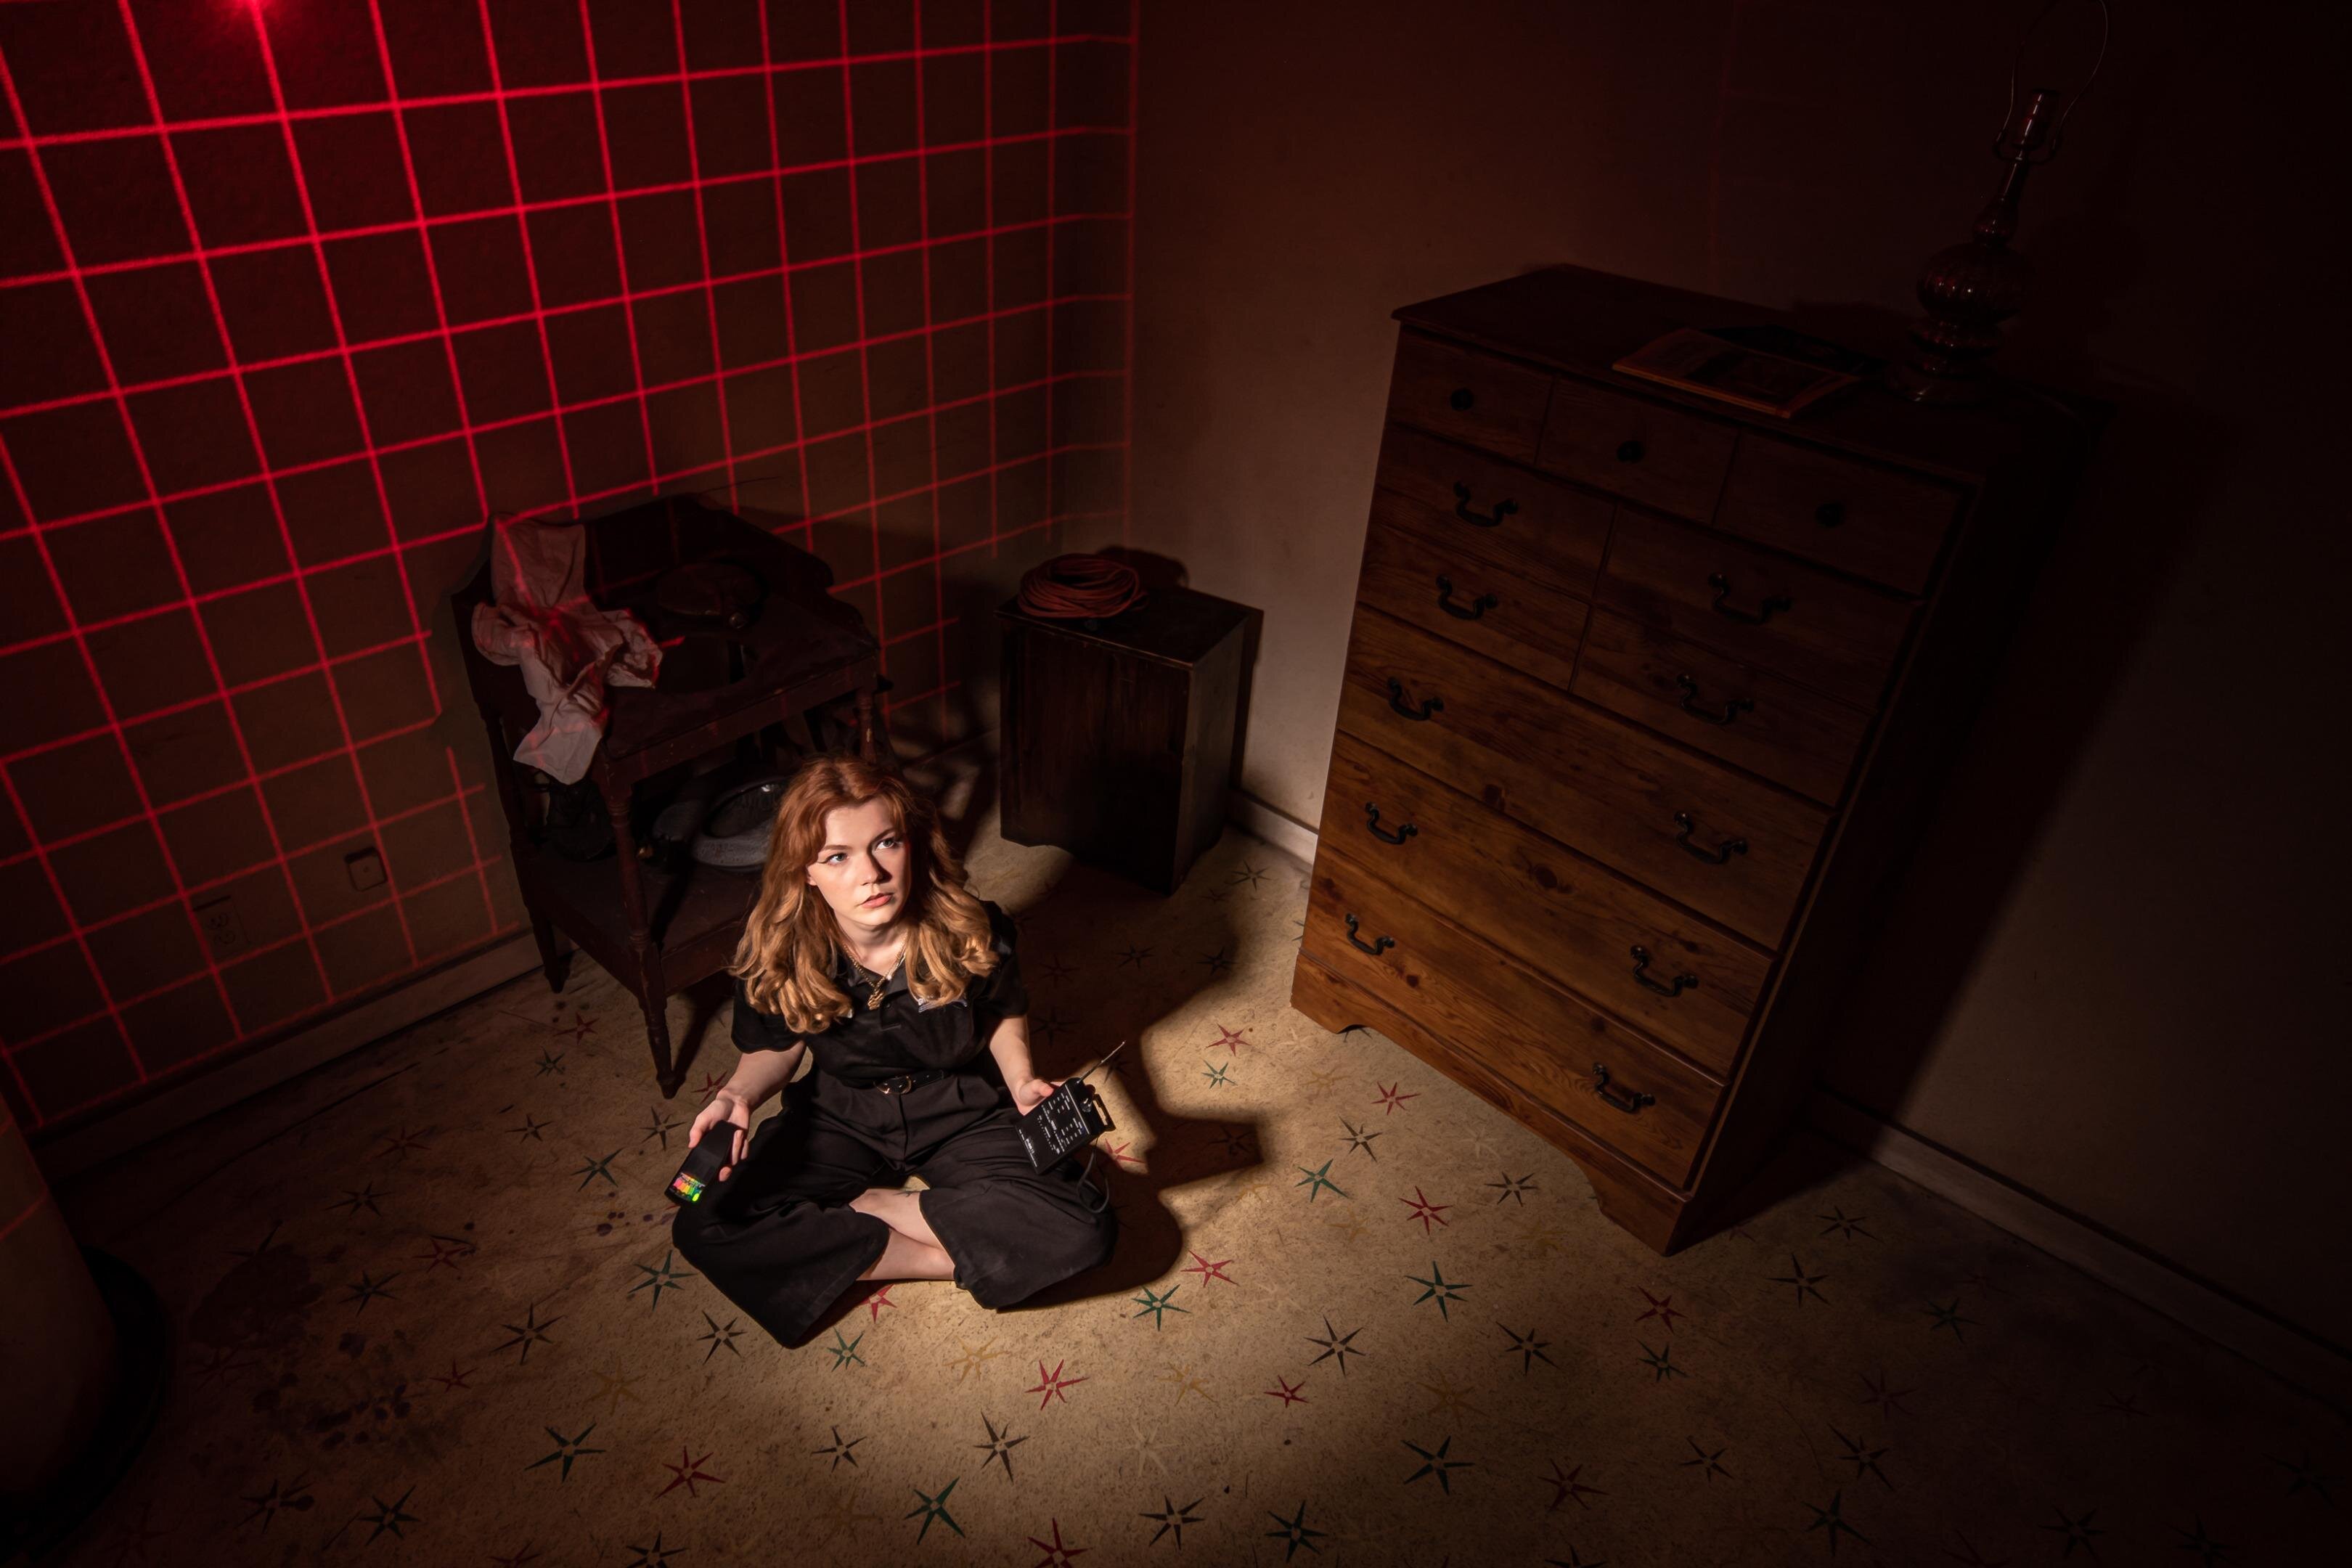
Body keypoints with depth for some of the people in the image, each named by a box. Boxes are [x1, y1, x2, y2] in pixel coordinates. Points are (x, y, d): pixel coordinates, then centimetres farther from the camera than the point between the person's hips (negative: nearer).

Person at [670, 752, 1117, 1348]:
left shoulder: (973, 932, -23)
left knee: (1085, 1231, -24)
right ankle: (948, 1258, -14)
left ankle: (864, 1208, -9)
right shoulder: (778, 952, -20)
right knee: (705, 1231, -23)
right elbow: (776, 1047, -1)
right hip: (839, 1117, 1)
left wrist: (1022, 1080, -20)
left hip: (961, 1110, -1)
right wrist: (738, 1096, -23)